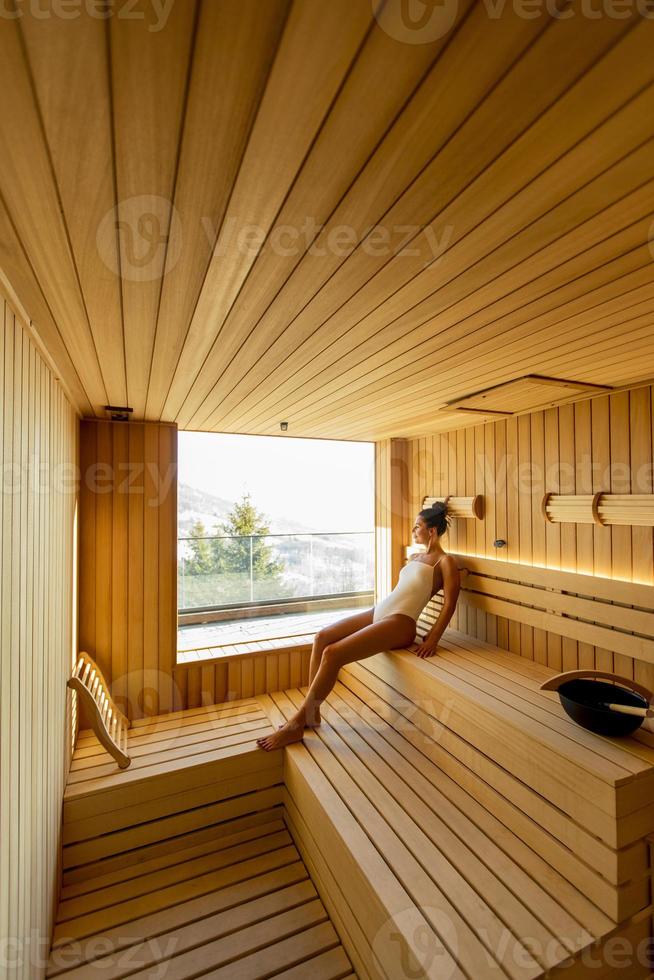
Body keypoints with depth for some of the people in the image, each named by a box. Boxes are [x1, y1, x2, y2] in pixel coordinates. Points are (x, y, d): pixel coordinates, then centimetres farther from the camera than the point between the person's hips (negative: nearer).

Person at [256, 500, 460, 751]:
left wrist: (433, 638, -16)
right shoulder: (415, 558, 24)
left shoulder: (445, 561, 0)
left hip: (399, 623, -9)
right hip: (378, 612, 9)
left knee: (333, 654, -22)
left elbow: (449, 603, -9)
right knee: (322, 638, -9)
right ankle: (312, 712, 1)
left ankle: (296, 724, -8)